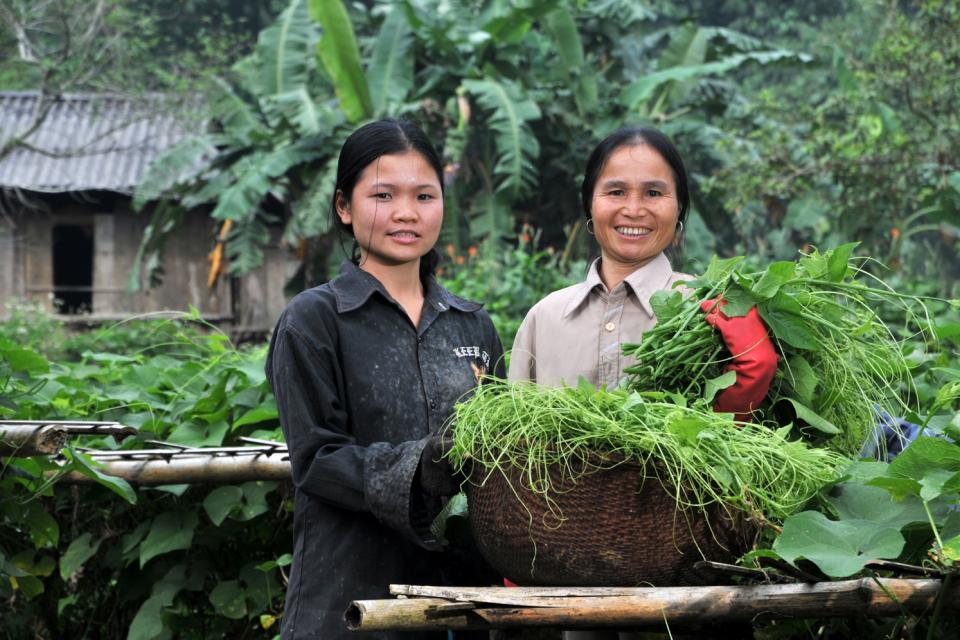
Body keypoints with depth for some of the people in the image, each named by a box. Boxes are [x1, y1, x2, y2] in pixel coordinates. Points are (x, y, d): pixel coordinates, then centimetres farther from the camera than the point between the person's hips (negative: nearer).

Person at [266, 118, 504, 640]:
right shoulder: (313, 321, -1)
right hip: (351, 592, -4)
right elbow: (318, 459, -9)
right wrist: (419, 466, -24)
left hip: (460, 581, 4)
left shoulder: (474, 327, 13)